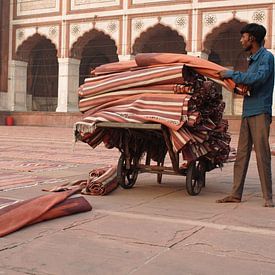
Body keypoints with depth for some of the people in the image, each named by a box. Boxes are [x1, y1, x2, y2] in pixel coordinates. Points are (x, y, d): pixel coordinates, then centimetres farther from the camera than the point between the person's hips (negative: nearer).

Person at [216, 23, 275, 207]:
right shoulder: (252, 60, 20)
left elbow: (258, 78, -21)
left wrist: (232, 74, -14)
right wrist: (232, 79, 6)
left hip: (260, 112, -8)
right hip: (247, 112, 8)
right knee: (241, 155, 7)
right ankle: (236, 194, 11)